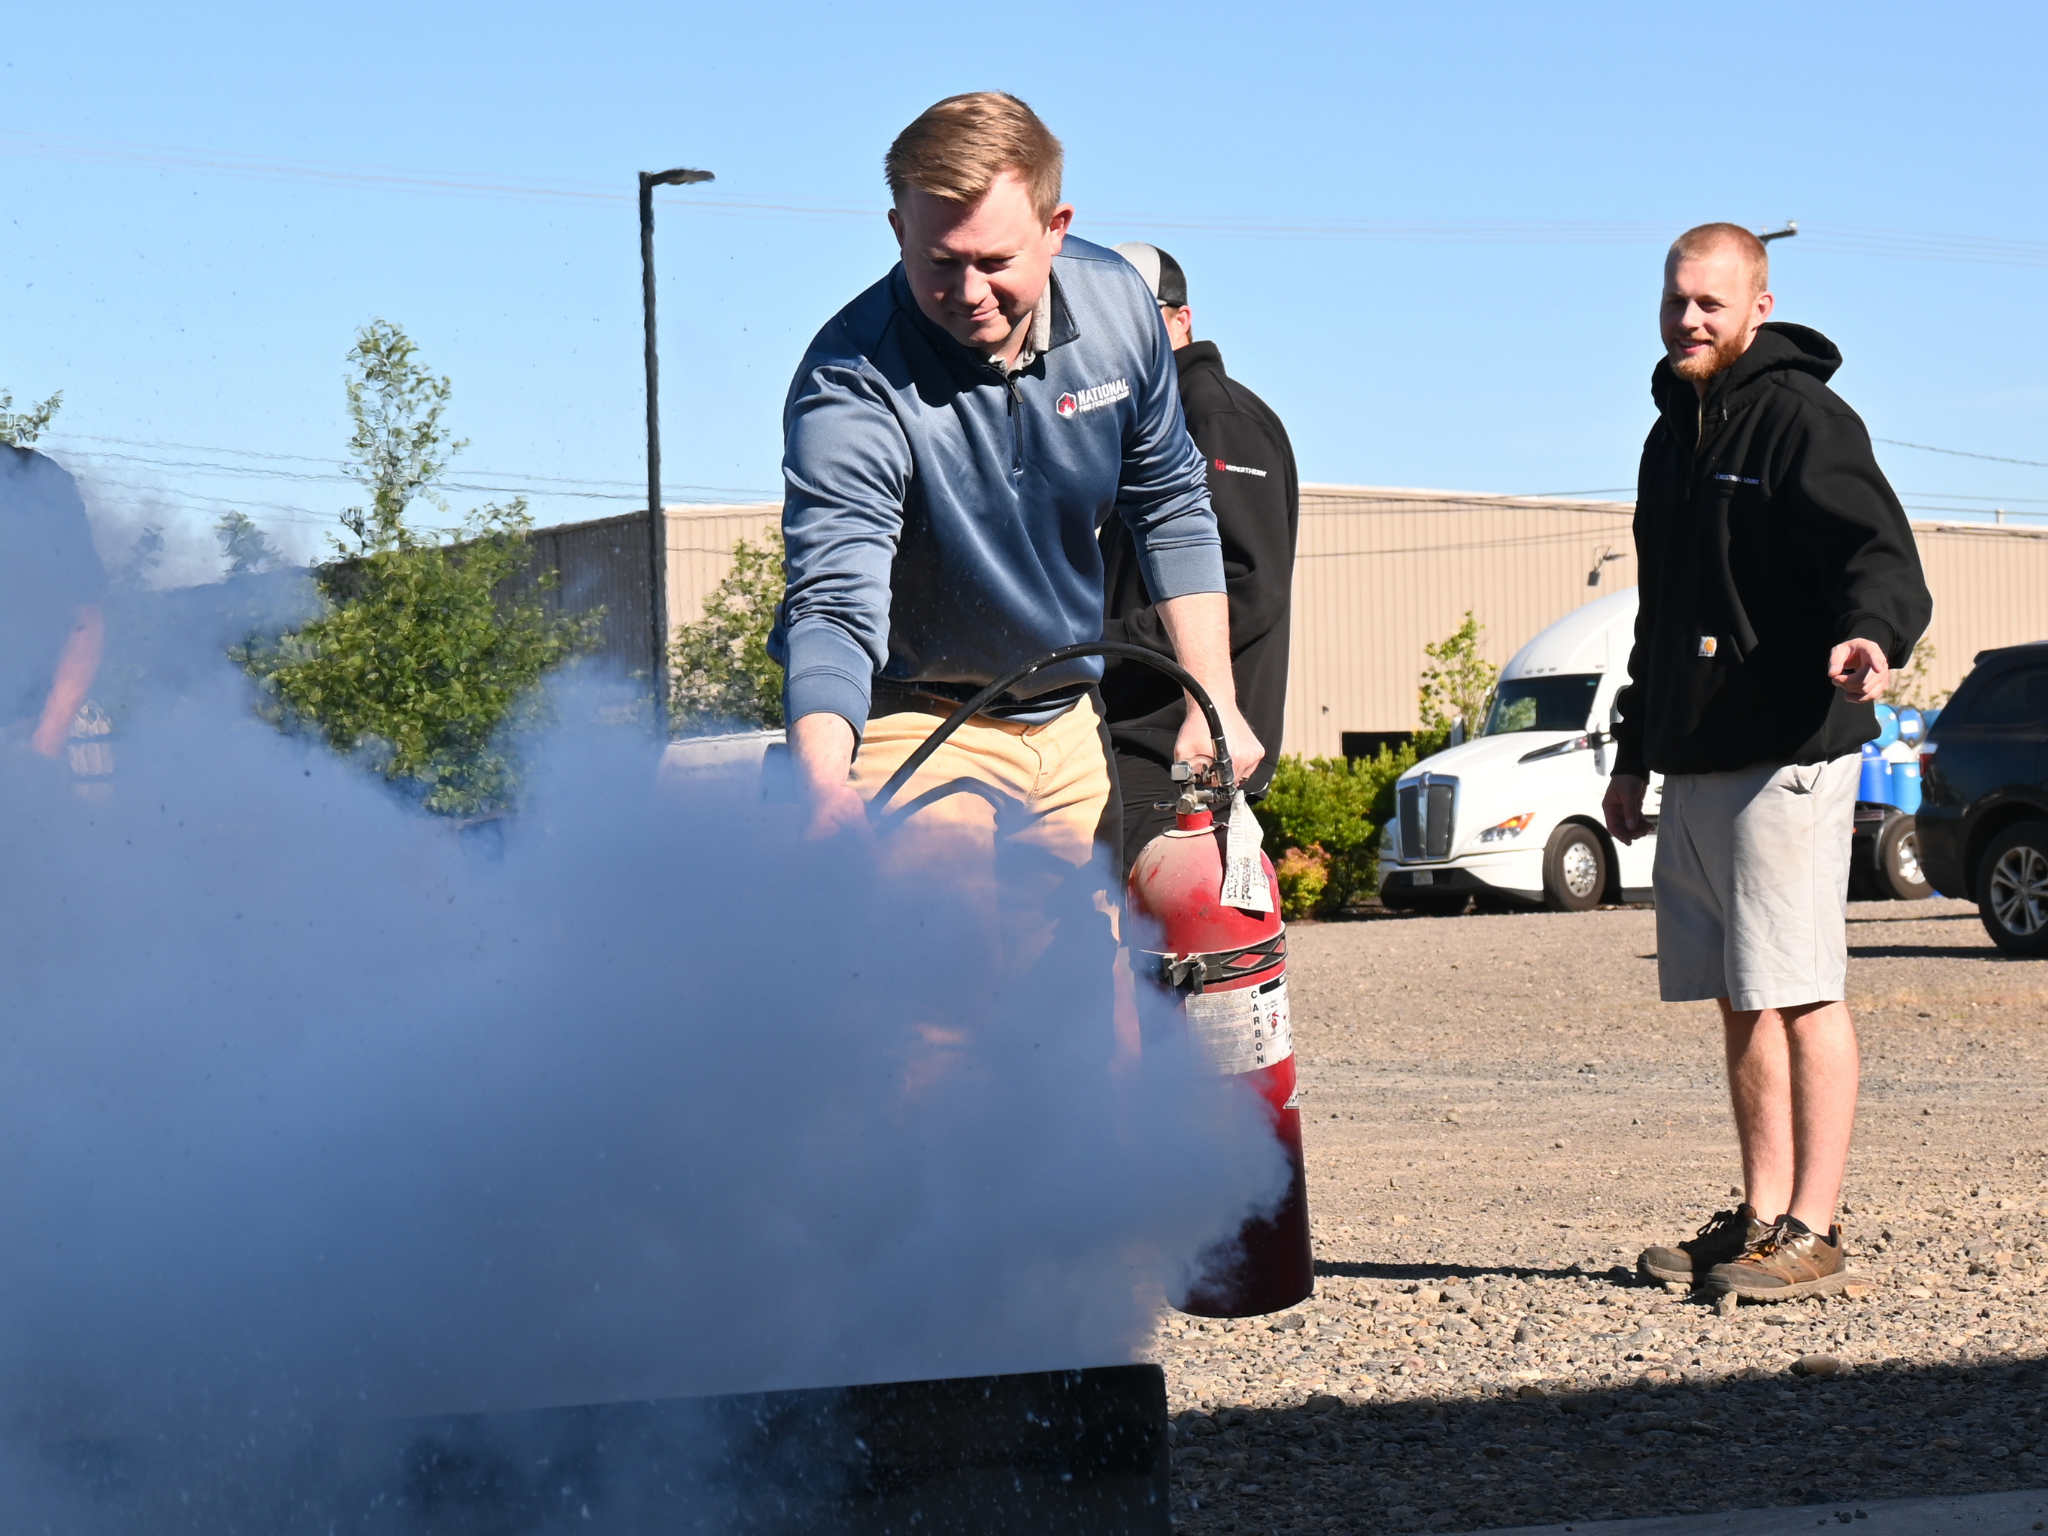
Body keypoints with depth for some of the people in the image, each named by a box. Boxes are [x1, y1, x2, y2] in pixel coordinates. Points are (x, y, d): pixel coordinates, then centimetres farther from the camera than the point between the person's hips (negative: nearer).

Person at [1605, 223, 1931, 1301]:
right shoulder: (1674, 434, 20)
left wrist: (1870, 633, -40)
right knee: (1741, 1002, 10)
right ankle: (1761, 1216, 16)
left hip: (1786, 756, -8)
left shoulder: (1800, 418, -6)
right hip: (1693, 767, 8)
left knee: (1801, 997, -7)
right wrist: (1633, 756, 27)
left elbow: (1880, 553, -18)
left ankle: (1811, 1232, -4)